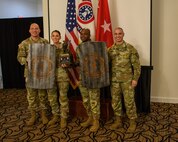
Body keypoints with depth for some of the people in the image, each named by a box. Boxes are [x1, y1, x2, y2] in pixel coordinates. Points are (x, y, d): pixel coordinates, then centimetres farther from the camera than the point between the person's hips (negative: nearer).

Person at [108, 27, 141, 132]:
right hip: (114, 80, 4)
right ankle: (118, 121, 27)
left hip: (127, 80, -4)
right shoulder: (110, 50, 5)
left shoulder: (130, 48, -6)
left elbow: (136, 65, -6)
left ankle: (133, 122, 19)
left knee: (129, 101, 2)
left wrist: (135, 79, -10)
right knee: (115, 101, 11)